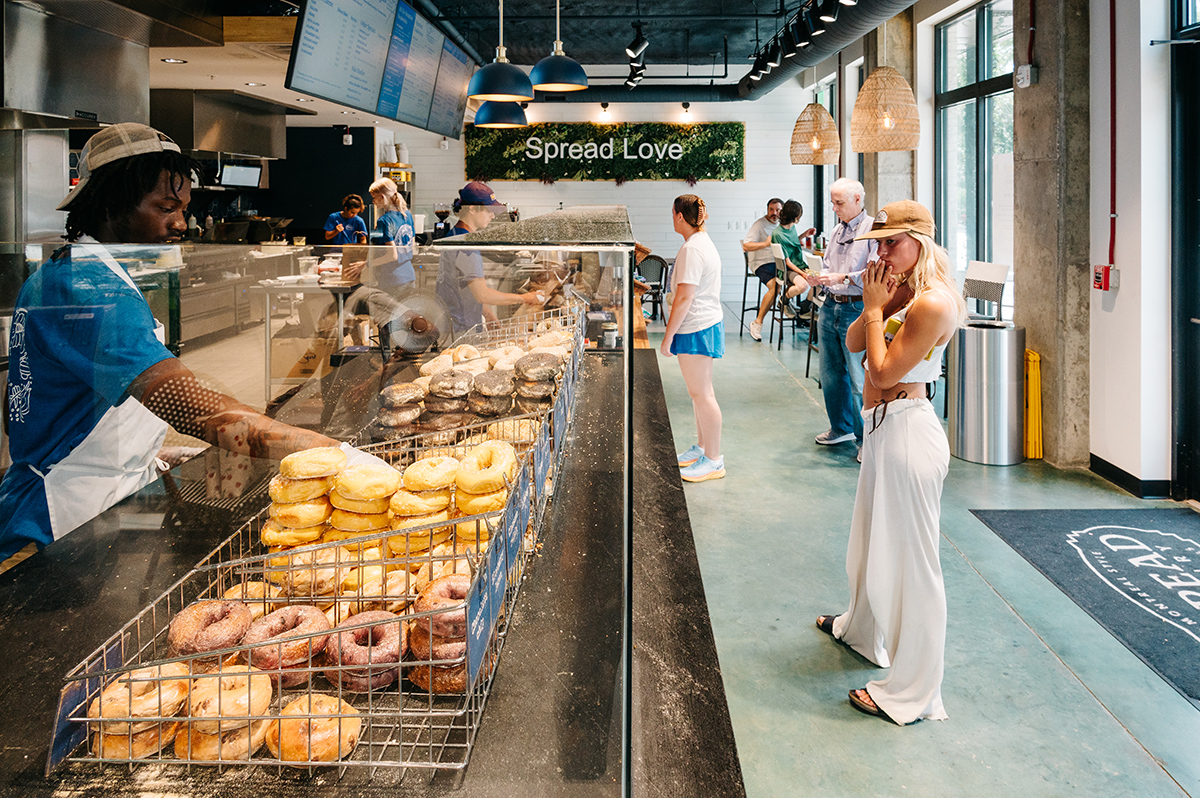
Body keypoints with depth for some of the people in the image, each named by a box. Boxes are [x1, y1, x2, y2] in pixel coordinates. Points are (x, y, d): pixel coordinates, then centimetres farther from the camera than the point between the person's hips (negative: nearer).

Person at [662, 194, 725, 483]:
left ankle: (713, 460, 4)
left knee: (701, 394, -3)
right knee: (700, 391, 18)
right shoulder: (704, 242, 13)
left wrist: (668, 337, -17)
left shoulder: (691, 249, -19)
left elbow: (684, 299, -22)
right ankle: (702, 446, 30)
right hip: (706, 323, 10)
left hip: (695, 328, -10)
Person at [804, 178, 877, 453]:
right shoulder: (837, 231, 16)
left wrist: (843, 278, -23)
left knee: (859, 379, -6)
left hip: (857, 309, -8)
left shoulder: (872, 229, -9)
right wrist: (819, 278, 2)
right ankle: (841, 428, 31)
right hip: (830, 306, 8)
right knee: (830, 373, 15)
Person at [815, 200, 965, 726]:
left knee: (910, 558, 0)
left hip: (907, 432, -10)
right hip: (884, 427, 10)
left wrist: (875, 307, -13)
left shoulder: (931, 302, -20)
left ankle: (912, 692, 13)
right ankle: (863, 630, 51)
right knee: (873, 542, 27)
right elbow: (854, 343, 9)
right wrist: (875, 304, -5)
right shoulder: (900, 292, 9)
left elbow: (883, 371, -21)